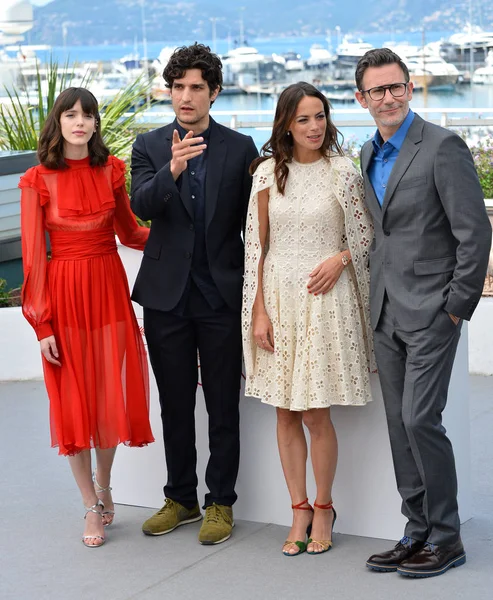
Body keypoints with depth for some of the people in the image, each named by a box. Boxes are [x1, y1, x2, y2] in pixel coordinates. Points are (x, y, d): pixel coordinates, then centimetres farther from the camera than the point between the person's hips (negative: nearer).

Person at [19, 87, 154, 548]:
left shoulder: (111, 170, 4)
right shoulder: (38, 181, -6)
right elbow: (33, 256, -6)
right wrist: (42, 324, -9)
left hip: (109, 288, 3)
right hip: (65, 294, -2)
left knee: (111, 395, 6)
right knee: (72, 401, 4)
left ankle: (103, 485, 31)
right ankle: (92, 507, 18)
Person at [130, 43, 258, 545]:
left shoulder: (241, 149, 1)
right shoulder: (149, 146, 4)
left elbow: (251, 221, 4)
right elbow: (141, 207, -13)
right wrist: (172, 169, -31)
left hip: (221, 295, -2)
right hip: (167, 294, 2)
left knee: (223, 406, 4)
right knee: (175, 405, 12)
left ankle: (220, 503, 15)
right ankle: (180, 498, 25)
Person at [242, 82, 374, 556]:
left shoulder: (342, 172, -1)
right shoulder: (268, 172, 4)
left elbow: (367, 233, 8)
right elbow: (257, 245, 5)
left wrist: (340, 258, -12)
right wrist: (258, 311, -1)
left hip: (325, 298, -2)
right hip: (278, 295, 3)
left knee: (316, 413, -2)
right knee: (285, 411, 7)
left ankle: (323, 508, 16)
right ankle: (299, 511, 18)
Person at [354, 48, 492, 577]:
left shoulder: (442, 147, -10)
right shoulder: (368, 156, 13)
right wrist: (376, 296, 12)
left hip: (430, 311, -7)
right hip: (386, 315, 7)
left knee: (420, 420, -10)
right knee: (400, 425, 9)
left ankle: (445, 538, 3)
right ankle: (418, 532, 18)